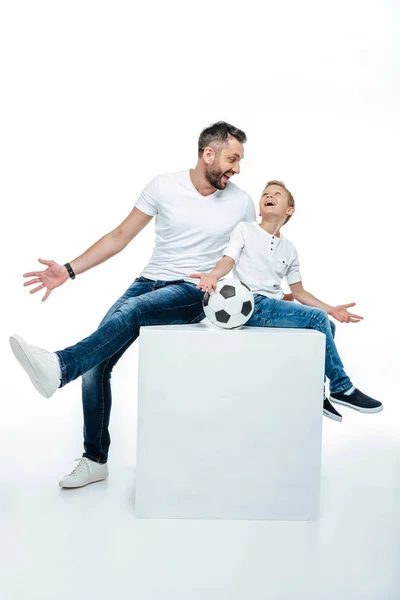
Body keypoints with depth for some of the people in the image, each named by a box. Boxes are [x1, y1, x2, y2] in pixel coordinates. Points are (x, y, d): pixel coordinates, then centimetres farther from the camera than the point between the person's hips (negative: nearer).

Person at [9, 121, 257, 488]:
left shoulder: (241, 203, 2)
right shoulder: (164, 186, 0)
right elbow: (120, 237, 2)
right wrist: (68, 271, -6)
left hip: (191, 294, -1)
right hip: (149, 281, 2)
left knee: (131, 310, -35)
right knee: (95, 363, -9)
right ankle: (95, 460, 5)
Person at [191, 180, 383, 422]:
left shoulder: (289, 249, 19)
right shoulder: (245, 229, 6)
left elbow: (299, 292, 18)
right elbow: (228, 261, -10)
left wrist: (332, 309, 6)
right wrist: (213, 275, -34)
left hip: (274, 306, 7)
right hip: (252, 304, -6)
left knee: (327, 325, -9)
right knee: (317, 318, -20)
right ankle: (341, 388, -9)